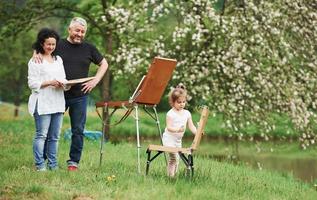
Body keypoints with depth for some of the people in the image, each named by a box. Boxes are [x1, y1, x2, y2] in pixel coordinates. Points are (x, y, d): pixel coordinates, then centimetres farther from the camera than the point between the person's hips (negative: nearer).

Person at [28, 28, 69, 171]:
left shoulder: (58, 59, 19)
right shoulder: (35, 61, -1)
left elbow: (63, 78, 20)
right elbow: (32, 83, -6)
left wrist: (63, 84, -4)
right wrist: (49, 83, -16)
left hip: (57, 102, 6)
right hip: (43, 103, -6)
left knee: (54, 136, 7)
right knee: (41, 135, -8)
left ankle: (53, 164, 11)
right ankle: (40, 165, -5)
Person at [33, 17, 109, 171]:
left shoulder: (88, 48, 6)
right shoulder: (58, 45, 3)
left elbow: (104, 64, 16)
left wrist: (95, 81, 3)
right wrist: (36, 53, -6)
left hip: (79, 96, 1)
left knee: (78, 130, 4)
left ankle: (73, 162, 13)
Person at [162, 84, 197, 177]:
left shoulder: (187, 113, 5)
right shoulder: (170, 113, -13)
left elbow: (191, 126, 4)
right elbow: (169, 127, -20)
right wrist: (177, 129, -38)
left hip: (178, 140, 7)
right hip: (169, 138, -7)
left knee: (177, 159, 10)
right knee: (174, 157, -18)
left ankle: (174, 175, 19)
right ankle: (170, 176, -14)